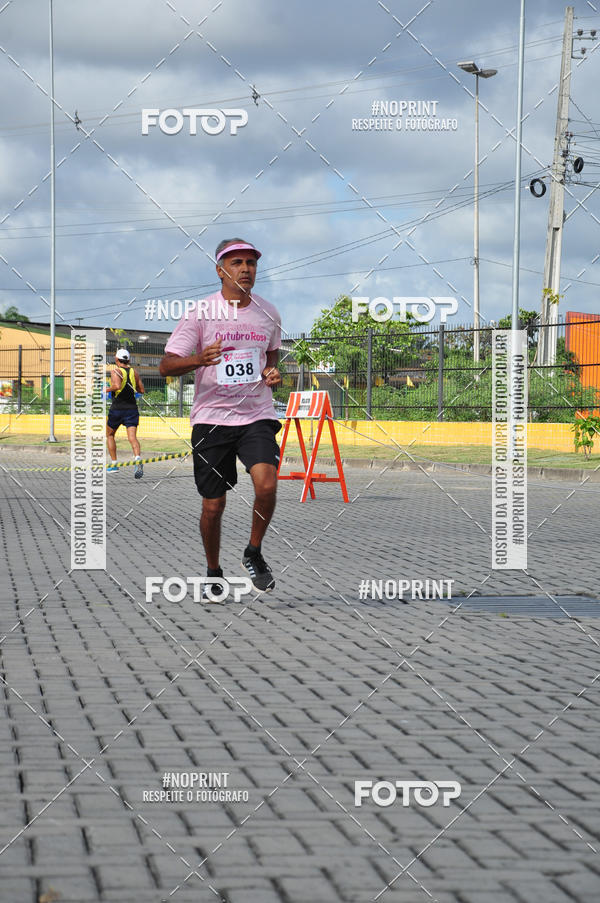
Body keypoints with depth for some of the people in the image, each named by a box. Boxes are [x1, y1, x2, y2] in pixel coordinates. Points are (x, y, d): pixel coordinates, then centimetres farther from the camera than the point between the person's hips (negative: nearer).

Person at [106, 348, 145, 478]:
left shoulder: (115, 371, -7)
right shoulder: (134, 372, 8)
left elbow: (117, 385, -25)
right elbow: (142, 390, 14)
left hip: (117, 409, -3)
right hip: (132, 408, 3)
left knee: (110, 435, 19)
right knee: (132, 437, -9)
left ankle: (114, 464, 20)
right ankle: (138, 459, -36)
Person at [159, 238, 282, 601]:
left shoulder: (269, 313, 6)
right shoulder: (200, 313, -6)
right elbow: (166, 366, -8)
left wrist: (273, 372, 2)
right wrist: (199, 359, -28)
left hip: (257, 415, 2)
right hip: (211, 417, -2)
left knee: (267, 486, -21)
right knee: (213, 506, 2)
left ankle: (254, 554, 4)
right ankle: (213, 573, 26)